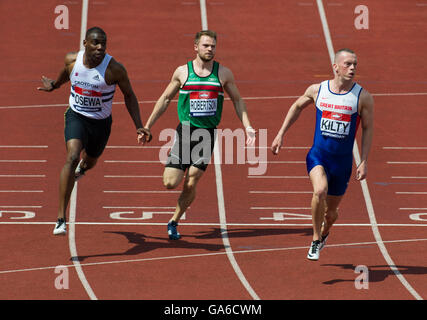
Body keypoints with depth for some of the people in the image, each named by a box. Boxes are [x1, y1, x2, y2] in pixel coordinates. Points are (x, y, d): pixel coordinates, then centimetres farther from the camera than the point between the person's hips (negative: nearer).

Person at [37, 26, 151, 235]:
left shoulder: (114, 69, -21)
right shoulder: (72, 60, -13)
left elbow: (129, 95, -6)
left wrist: (139, 126, -9)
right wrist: (54, 85, 31)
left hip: (101, 123, 1)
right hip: (76, 116, -1)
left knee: (90, 162, 24)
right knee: (72, 157, -25)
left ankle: (81, 168, 70)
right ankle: (61, 218, -27)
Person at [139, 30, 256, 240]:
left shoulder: (223, 73, 4)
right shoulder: (182, 72, 3)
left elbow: (237, 101, 15)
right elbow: (165, 99, 13)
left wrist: (247, 126, 2)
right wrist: (147, 126, 11)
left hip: (207, 134, 0)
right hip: (185, 131, 0)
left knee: (191, 185, -5)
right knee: (170, 183, -8)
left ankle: (173, 222, 13)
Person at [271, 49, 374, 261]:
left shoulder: (363, 97, -6)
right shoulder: (317, 90, -1)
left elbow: (368, 129, 1)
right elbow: (297, 106, 18)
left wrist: (364, 162, -3)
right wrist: (281, 134, 15)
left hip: (342, 161, 1)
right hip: (317, 155, 0)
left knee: (331, 213, 11)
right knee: (320, 191, -31)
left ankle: (324, 233, 49)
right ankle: (315, 241, -12)